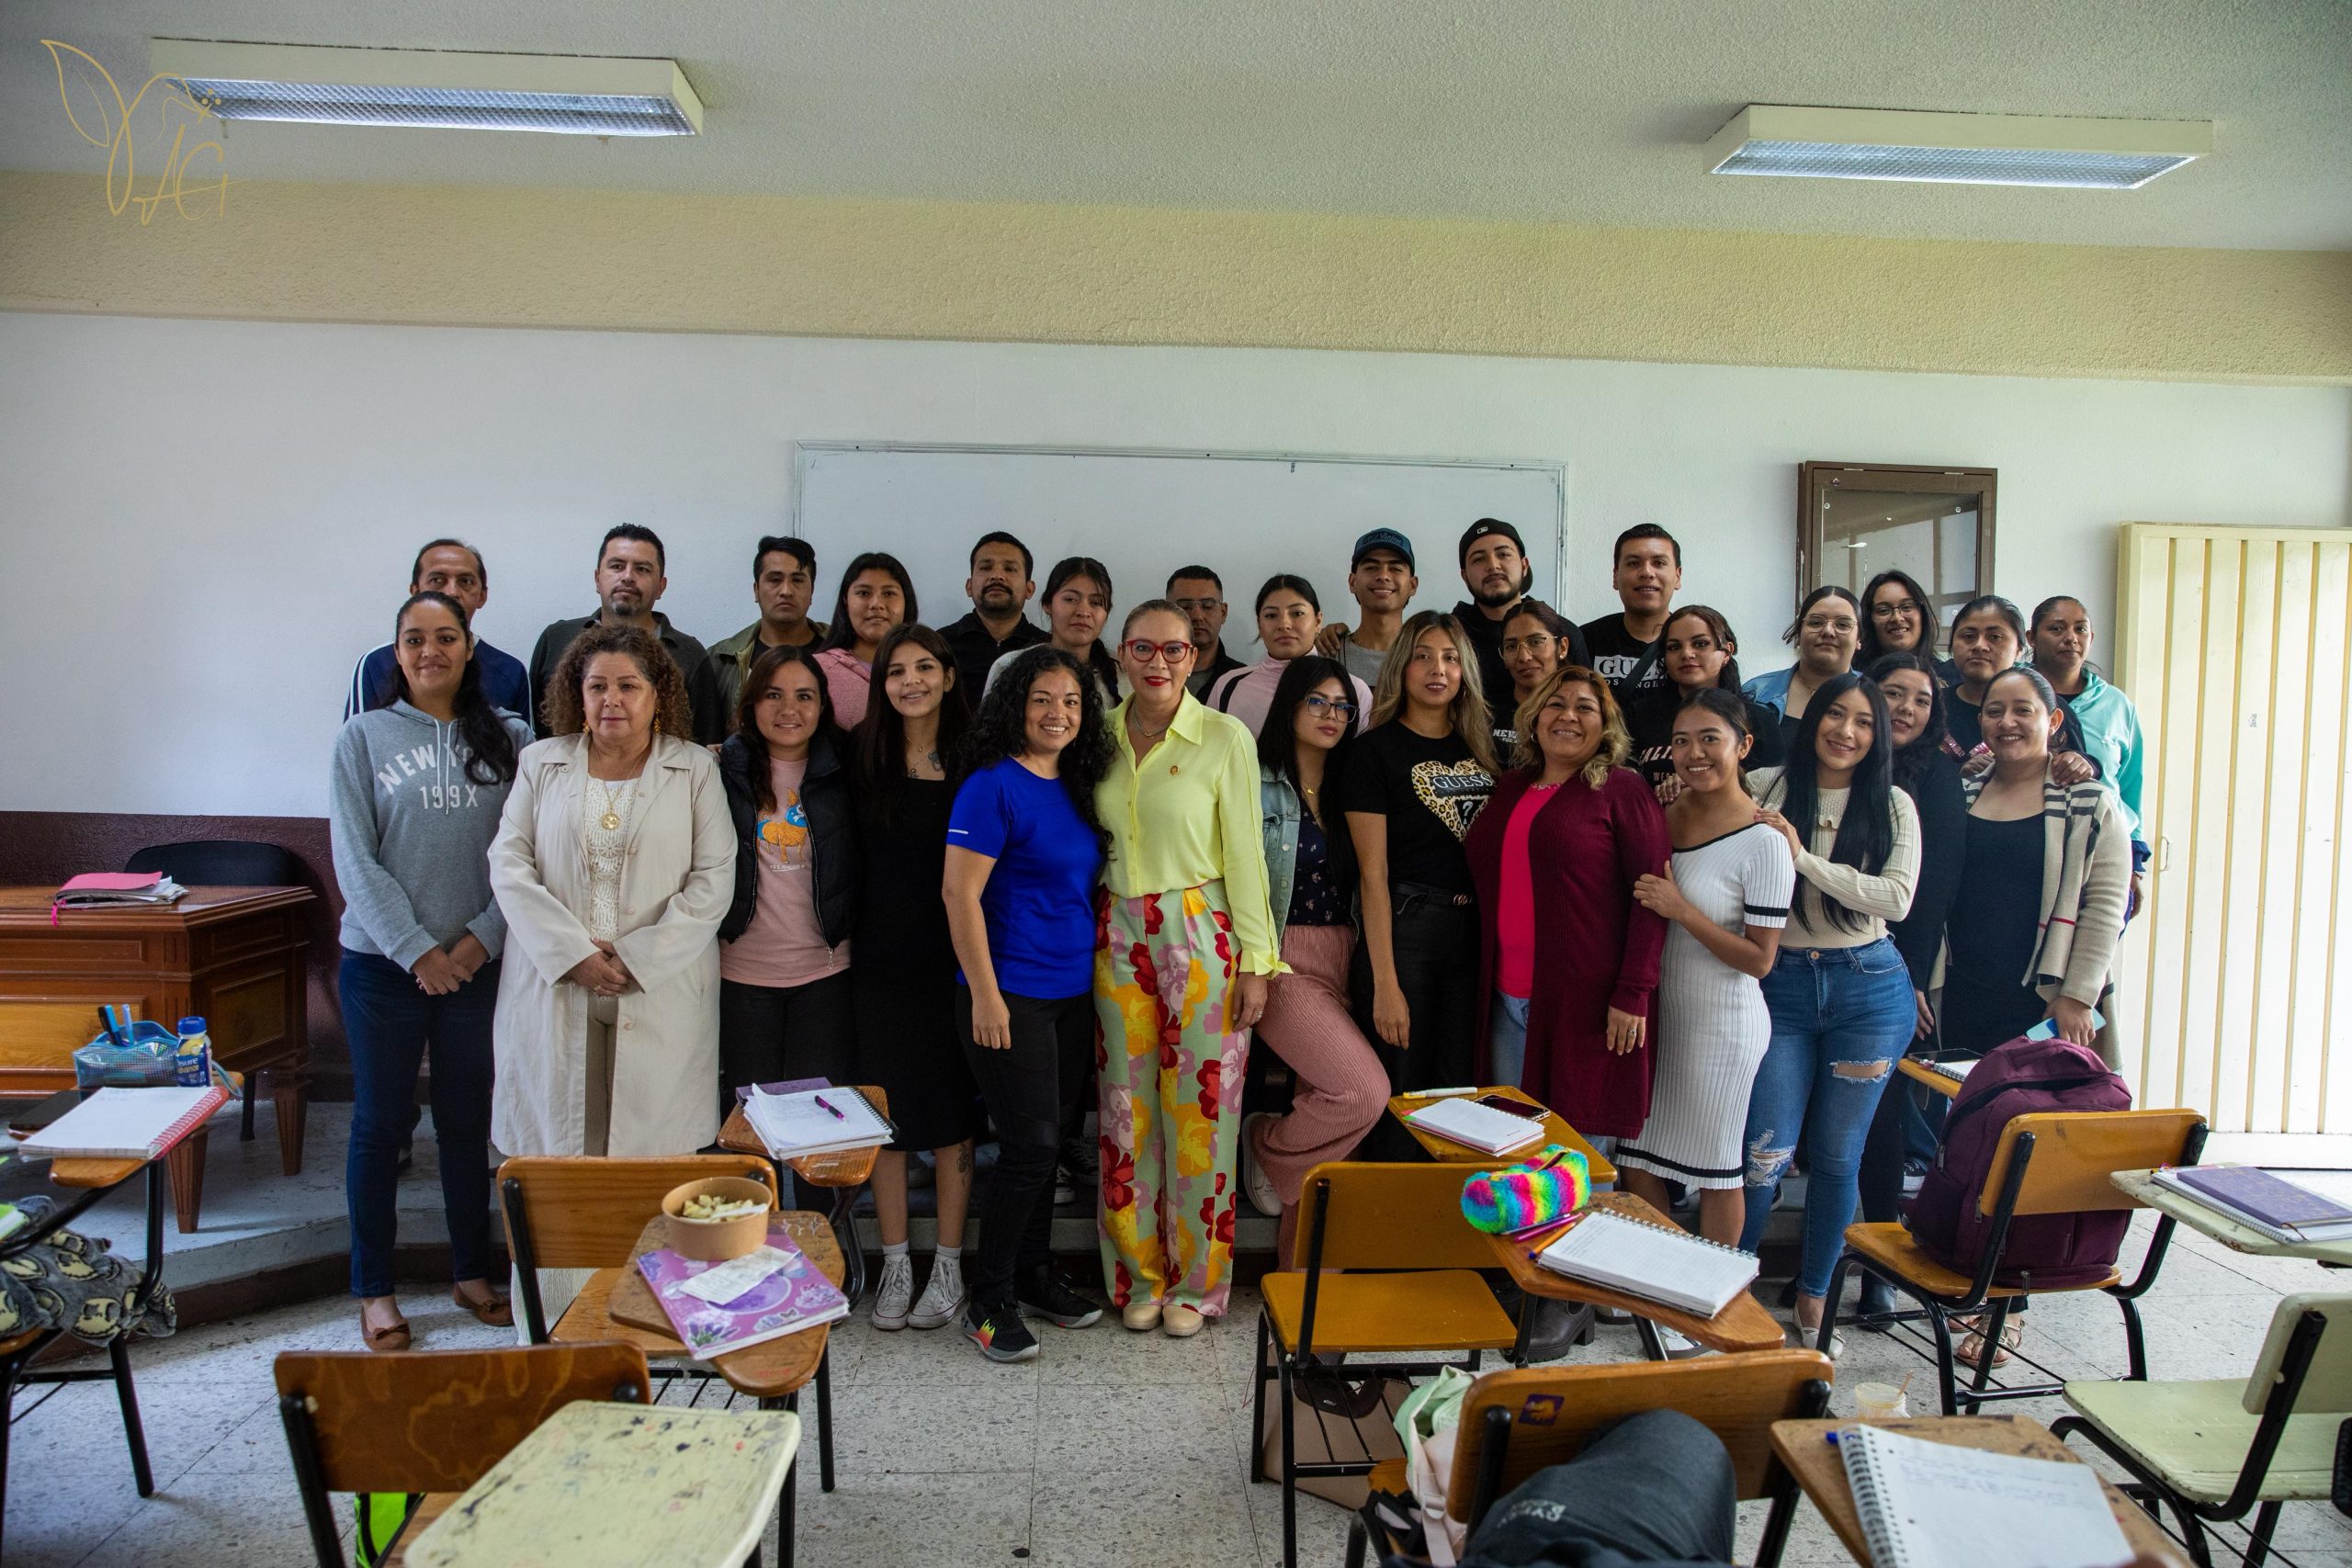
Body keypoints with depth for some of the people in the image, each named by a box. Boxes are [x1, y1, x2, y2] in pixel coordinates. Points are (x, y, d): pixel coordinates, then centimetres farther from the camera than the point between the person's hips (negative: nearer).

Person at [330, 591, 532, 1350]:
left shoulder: (509, 738, 3)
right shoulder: (364, 737, 0)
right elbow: (355, 860, -5)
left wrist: (482, 937, -11)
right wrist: (416, 950, -10)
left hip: (478, 964, 1)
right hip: (383, 965, -1)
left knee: (469, 1122, 11)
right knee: (380, 1124, 8)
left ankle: (471, 1272, 27)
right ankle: (373, 1290, 23)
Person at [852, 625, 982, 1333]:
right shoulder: (863, 758, 2)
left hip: (950, 959, -1)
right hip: (881, 957, 1)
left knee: (952, 1110, 7)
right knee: (885, 1108, 7)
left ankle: (949, 1266, 19)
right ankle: (895, 1265, 21)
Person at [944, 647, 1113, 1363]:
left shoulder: (1075, 786, 10)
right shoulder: (993, 786, -13)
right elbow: (961, 893, -16)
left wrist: (1097, 977, 14)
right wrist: (984, 994, -17)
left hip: (1073, 993, 7)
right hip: (1011, 996, -7)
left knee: (1051, 1141, 14)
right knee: (1030, 1145, -5)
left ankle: (1032, 1276, 30)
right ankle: (988, 1303, 11)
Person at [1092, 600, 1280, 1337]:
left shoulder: (1225, 737, -5)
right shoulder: (1101, 735, 6)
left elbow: (1244, 850, -4)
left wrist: (1254, 960, -5)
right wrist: (1090, 937, 5)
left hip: (1201, 934, -3)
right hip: (1118, 937, 3)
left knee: (1200, 1108, 3)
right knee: (1128, 1108, 8)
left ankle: (1195, 1280, 21)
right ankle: (1138, 1274, 24)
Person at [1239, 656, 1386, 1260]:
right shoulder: (1258, 786, -4)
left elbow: (1362, 883, 14)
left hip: (1343, 964, 6)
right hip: (1284, 963, -6)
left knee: (1324, 1103, 6)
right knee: (1365, 1091, -19)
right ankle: (1264, 1145, 9)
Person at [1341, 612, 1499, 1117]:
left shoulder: (1481, 745, 12)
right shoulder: (1377, 749, -5)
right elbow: (1373, 875, -10)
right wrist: (1385, 984, -14)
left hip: (1476, 935, 5)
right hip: (1403, 931, -5)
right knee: (1402, 1096, 2)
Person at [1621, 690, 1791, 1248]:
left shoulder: (1764, 843, -16)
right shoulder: (1664, 815, 3)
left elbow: (1759, 960, -14)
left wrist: (1682, 911, -22)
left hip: (1722, 1024, -6)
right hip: (1657, 1012, 6)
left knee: (1715, 1168, 10)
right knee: (1637, 1160, 13)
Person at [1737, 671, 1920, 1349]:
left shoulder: (1892, 805, 1)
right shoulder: (1763, 789, -1)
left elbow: (1897, 899, -11)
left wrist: (1805, 858, -17)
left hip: (1869, 989, 1)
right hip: (1781, 987, -1)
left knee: (1837, 1154, 10)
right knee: (1767, 1151, -3)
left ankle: (1813, 1299, 27)